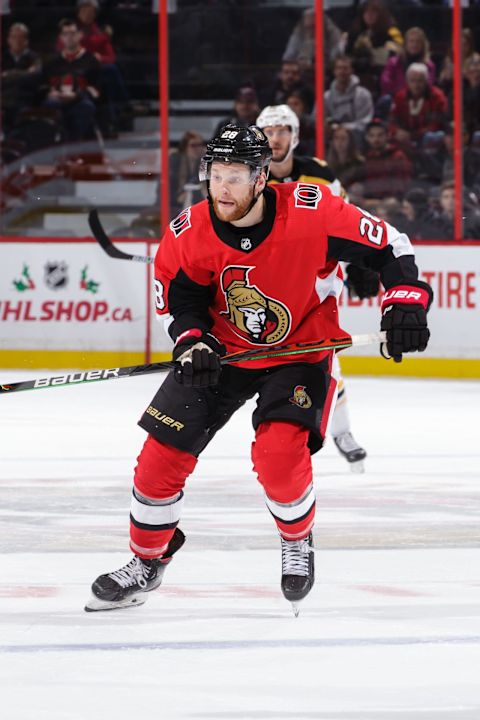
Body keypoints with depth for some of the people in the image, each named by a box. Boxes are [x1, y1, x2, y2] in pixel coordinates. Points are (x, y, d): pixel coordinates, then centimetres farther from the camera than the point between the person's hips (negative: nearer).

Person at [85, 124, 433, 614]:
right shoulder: (189, 234, -18)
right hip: (224, 348, 3)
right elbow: (177, 295, -1)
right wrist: (193, 340, -19)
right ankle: (146, 561, 20)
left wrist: (405, 303, -25)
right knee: (163, 452, -2)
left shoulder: (312, 212, -26)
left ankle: (298, 544, 7)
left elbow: (387, 245, -16)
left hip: (301, 349, -3)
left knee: (279, 453, -25)